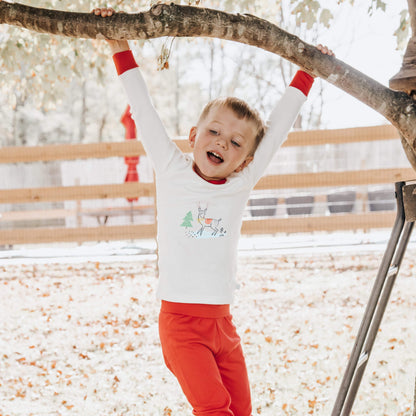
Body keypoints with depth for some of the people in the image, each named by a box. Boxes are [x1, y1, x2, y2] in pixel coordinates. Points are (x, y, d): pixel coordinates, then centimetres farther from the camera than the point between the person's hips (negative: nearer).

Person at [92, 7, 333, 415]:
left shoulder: (241, 184, 6)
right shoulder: (171, 172, 0)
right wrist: (120, 49, 2)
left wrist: (307, 72, 20)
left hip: (222, 321, 4)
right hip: (180, 321, -4)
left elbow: (278, 126, 14)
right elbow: (143, 110, 1)